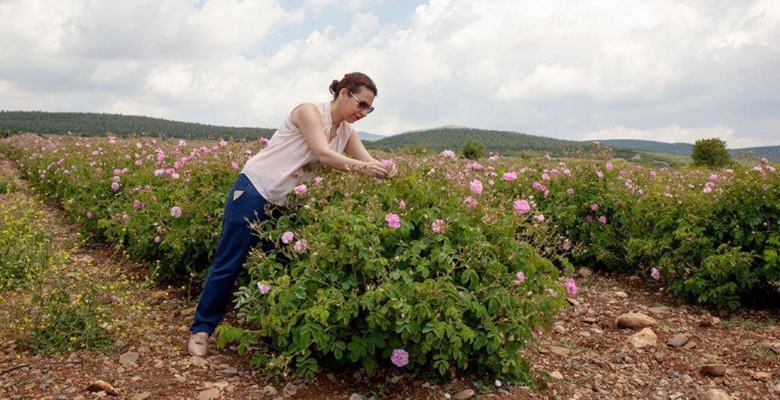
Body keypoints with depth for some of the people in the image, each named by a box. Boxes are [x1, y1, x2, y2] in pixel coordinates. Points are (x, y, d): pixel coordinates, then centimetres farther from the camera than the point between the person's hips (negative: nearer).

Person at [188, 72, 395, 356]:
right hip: (254, 191, -7)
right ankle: (201, 329, 11)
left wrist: (386, 171, -25)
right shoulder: (309, 111, -15)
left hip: (285, 204, 7)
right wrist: (362, 167, -35)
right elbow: (323, 154, -26)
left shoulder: (347, 133, 6)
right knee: (229, 264, -1)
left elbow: (369, 162, -3)